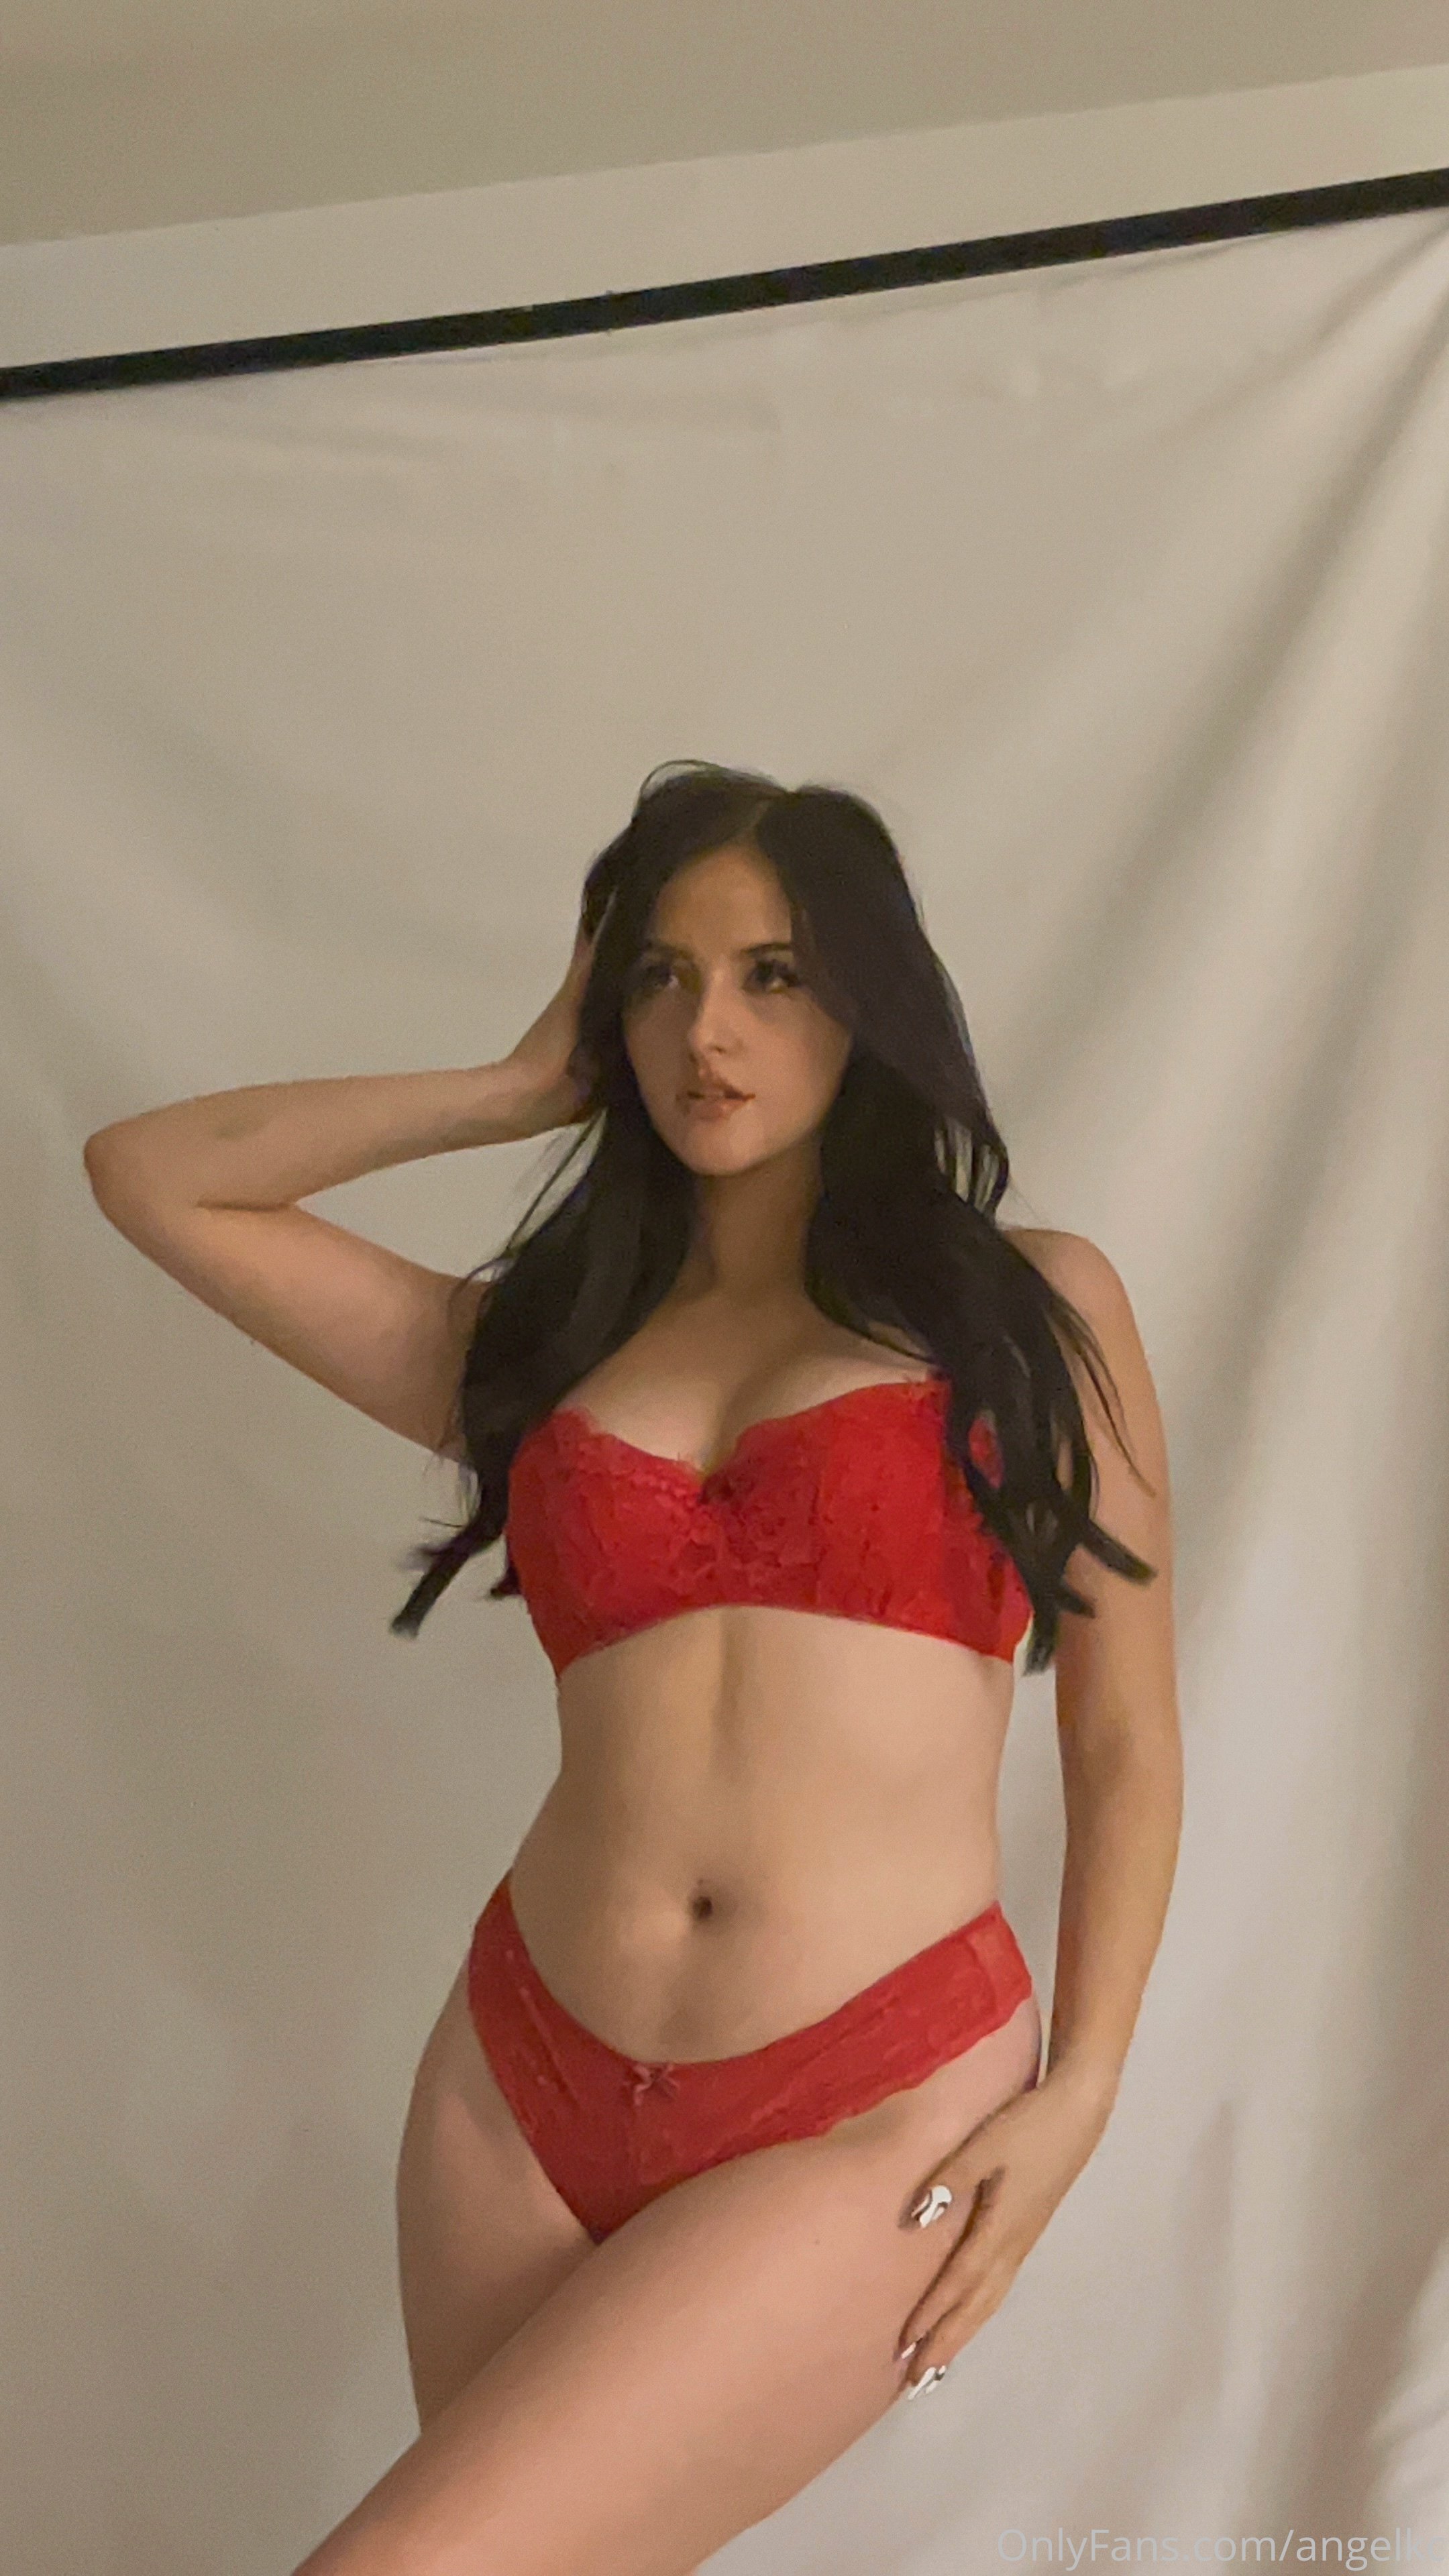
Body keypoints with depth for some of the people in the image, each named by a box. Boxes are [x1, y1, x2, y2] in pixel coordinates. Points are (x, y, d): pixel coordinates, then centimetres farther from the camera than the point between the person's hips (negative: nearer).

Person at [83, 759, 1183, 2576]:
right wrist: (525, 1085, 10)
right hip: (524, 2081, 4)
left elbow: (1126, 1744, 5)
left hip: (870, 2118, -3)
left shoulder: (1034, 1309, 3)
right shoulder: (538, 1339, 9)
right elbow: (147, 1178, 9)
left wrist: (1078, 2091, -5)